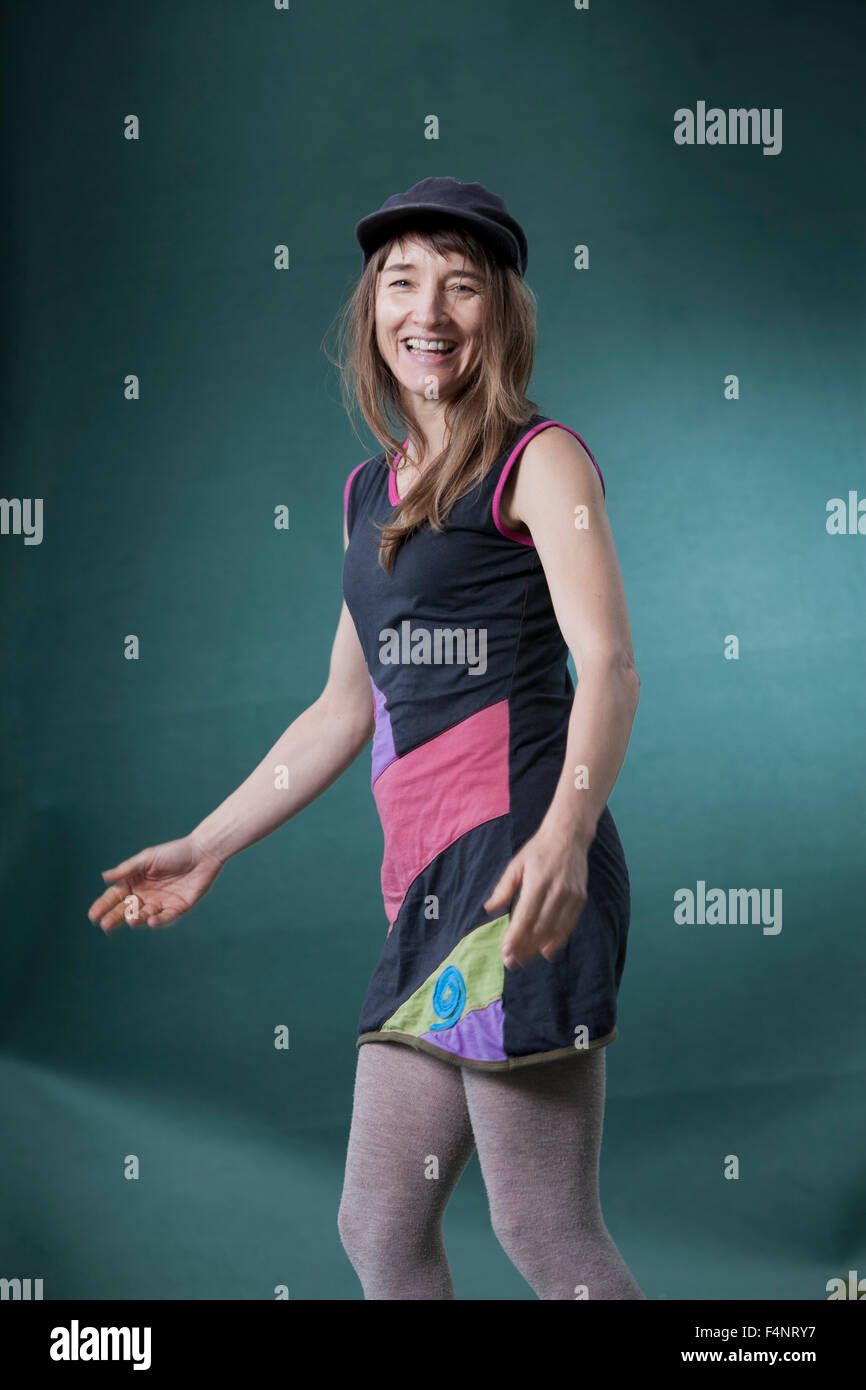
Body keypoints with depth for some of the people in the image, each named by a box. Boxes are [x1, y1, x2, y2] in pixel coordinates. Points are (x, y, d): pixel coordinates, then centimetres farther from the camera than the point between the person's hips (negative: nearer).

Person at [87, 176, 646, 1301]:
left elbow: (608, 662, -13)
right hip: (429, 888, 8)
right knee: (380, 1228, 10)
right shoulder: (370, 492, 21)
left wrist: (564, 835, -30)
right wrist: (205, 849, 28)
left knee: (543, 1231, -8)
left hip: (519, 860, -8)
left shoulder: (539, 461, 0)